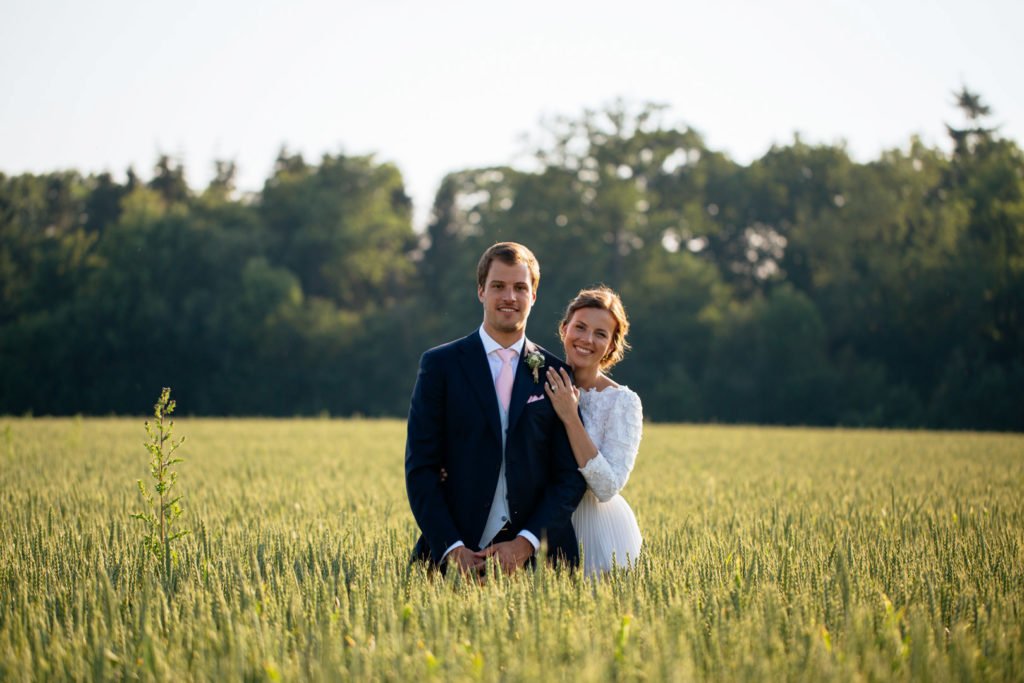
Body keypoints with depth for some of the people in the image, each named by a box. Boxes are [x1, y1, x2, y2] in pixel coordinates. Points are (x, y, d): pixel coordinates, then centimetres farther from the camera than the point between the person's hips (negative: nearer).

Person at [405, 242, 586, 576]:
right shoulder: (440, 364, 2)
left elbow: (570, 475, 2)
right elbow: (420, 468, -2)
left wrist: (526, 544, -12)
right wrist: (451, 548, -13)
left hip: (534, 557, 1)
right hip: (454, 557, -1)